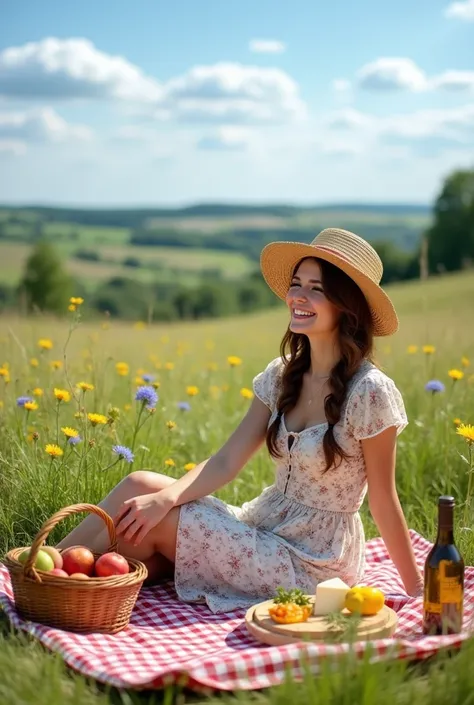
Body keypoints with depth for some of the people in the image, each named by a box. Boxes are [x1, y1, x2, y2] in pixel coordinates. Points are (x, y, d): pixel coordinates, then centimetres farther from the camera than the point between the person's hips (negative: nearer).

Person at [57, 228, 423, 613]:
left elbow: (383, 500, -11)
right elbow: (226, 462, -5)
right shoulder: (282, 375, 2)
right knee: (141, 487, -12)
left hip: (309, 563, -6)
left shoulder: (369, 392, -18)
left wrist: (416, 590, -7)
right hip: (264, 524, 6)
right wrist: (165, 497, -21)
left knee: (152, 527, -16)